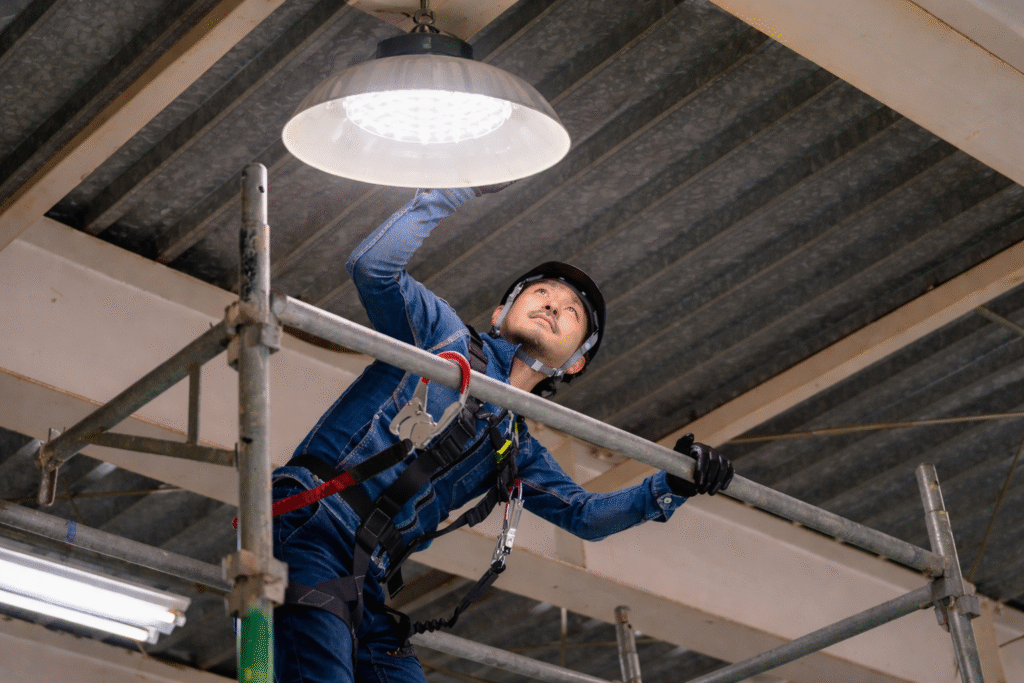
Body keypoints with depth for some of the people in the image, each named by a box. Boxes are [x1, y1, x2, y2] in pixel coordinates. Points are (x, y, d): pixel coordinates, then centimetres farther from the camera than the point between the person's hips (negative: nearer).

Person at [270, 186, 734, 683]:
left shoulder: (518, 454, 25)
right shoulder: (443, 333, 9)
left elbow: (584, 515, 23)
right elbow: (373, 266, -5)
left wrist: (670, 487, 8)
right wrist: (459, 192, -4)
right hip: (310, 531, -7)